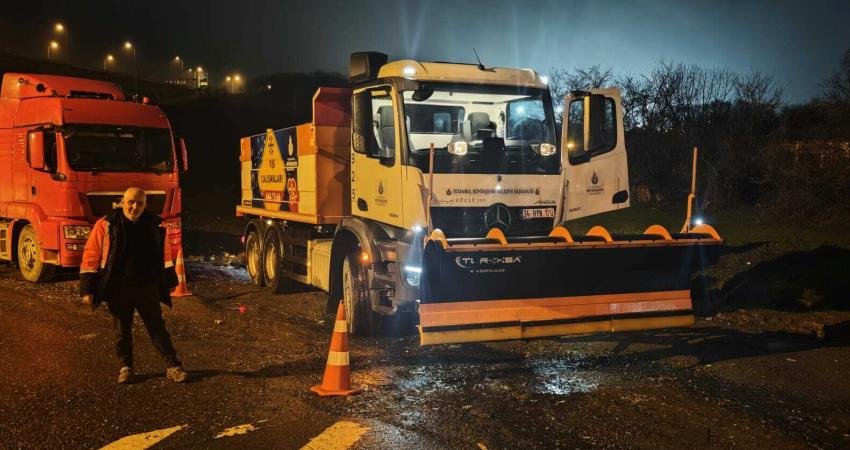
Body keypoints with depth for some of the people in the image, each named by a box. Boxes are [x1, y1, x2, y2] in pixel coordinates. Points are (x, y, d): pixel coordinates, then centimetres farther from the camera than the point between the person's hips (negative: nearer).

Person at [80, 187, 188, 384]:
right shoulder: (106, 225, -7)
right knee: (122, 331, 10)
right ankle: (126, 367, 25)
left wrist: (169, 281, 18)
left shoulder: (155, 225, 2)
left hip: (148, 288, 1)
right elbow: (91, 257, -5)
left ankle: (174, 367, 7)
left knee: (157, 328, 5)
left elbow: (165, 255, 14)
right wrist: (87, 288, -7)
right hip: (118, 290, -1)